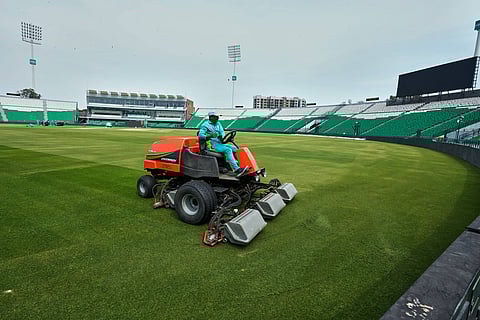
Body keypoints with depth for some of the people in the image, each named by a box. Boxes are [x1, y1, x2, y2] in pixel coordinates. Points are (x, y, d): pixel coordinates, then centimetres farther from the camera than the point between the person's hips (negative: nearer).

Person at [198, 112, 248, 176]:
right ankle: (236, 169, -35)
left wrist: (221, 136, -15)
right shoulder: (205, 125, -2)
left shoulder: (218, 124, 19)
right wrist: (209, 136, -29)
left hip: (220, 143, 7)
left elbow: (222, 132, 10)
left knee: (234, 148, -11)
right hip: (212, 145, -7)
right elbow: (200, 135, -12)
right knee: (228, 150, -28)